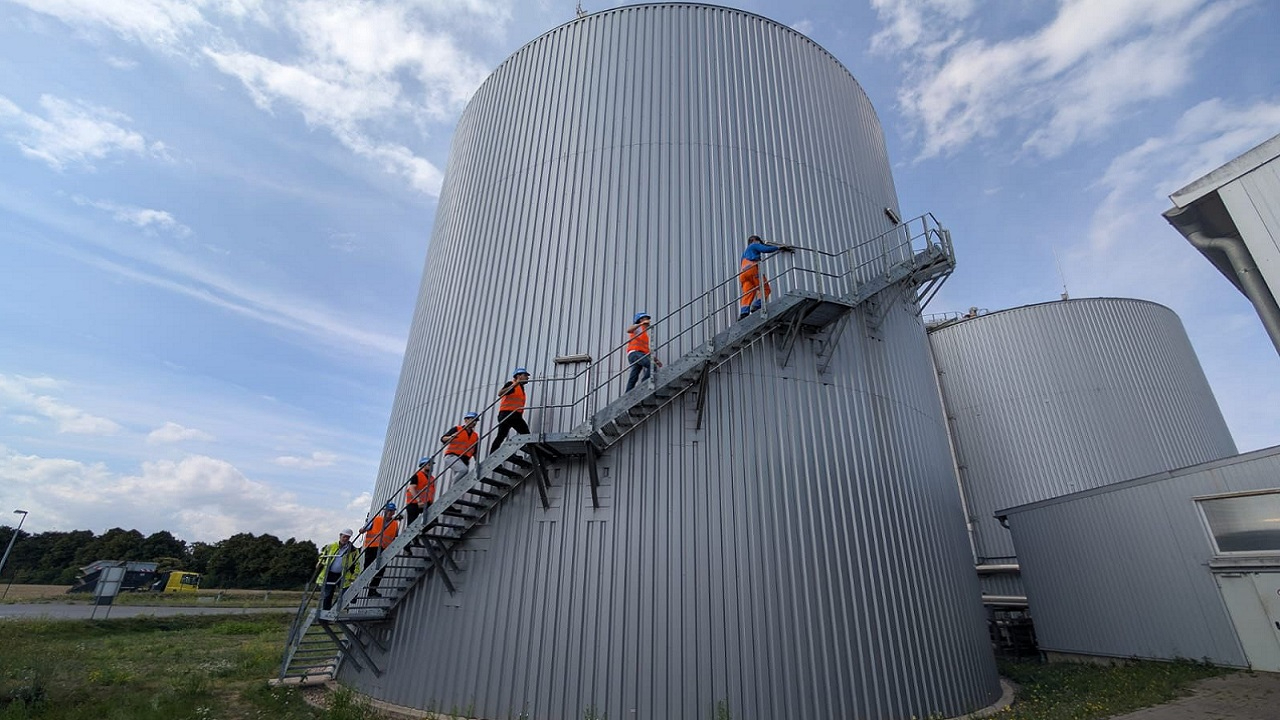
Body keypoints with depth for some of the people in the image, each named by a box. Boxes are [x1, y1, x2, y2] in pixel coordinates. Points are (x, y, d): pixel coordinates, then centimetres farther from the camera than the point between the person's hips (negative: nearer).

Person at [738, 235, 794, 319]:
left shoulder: (745, 251, 41)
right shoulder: (754, 245, 19)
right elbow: (765, 249, 2)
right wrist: (778, 247, 11)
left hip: (743, 272, 7)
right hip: (752, 268, -7)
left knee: (747, 294, -7)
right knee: (765, 289, -8)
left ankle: (743, 313, -28)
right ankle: (757, 305, -30)